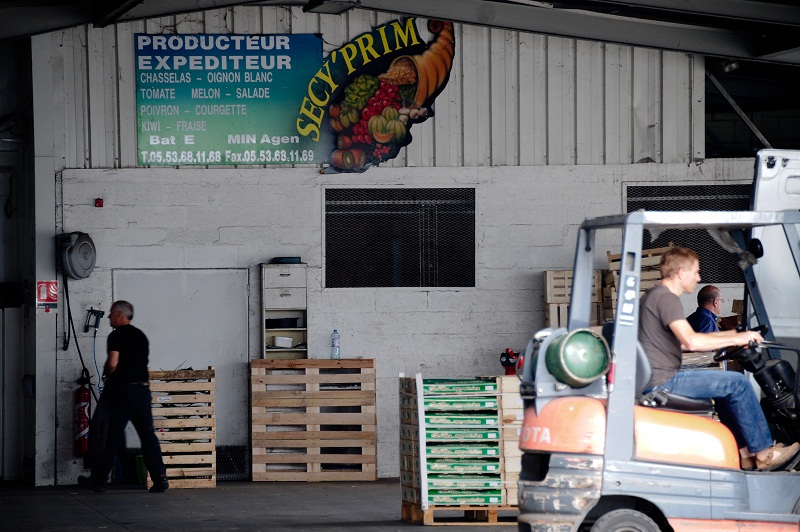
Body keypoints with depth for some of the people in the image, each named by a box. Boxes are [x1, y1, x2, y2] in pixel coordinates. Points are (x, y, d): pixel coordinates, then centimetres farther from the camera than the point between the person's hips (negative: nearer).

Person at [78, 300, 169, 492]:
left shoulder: (117, 336, -8)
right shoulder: (141, 336, 15)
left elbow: (113, 363, -18)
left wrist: (107, 375, 3)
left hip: (123, 389, -6)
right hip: (143, 388, 6)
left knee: (111, 436, 2)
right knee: (148, 434, 3)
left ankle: (99, 480, 10)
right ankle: (160, 478, -6)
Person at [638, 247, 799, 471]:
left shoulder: (652, 296, 19)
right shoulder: (667, 298, -15)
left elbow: (683, 340, 24)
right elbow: (691, 342, -27)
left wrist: (729, 335, 20)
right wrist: (736, 338, -16)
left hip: (654, 380, 11)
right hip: (663, 381, -11)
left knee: (726, 384, 22)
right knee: (738, 383, -8)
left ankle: (743, 452, 18)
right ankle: (763, 453, 0)